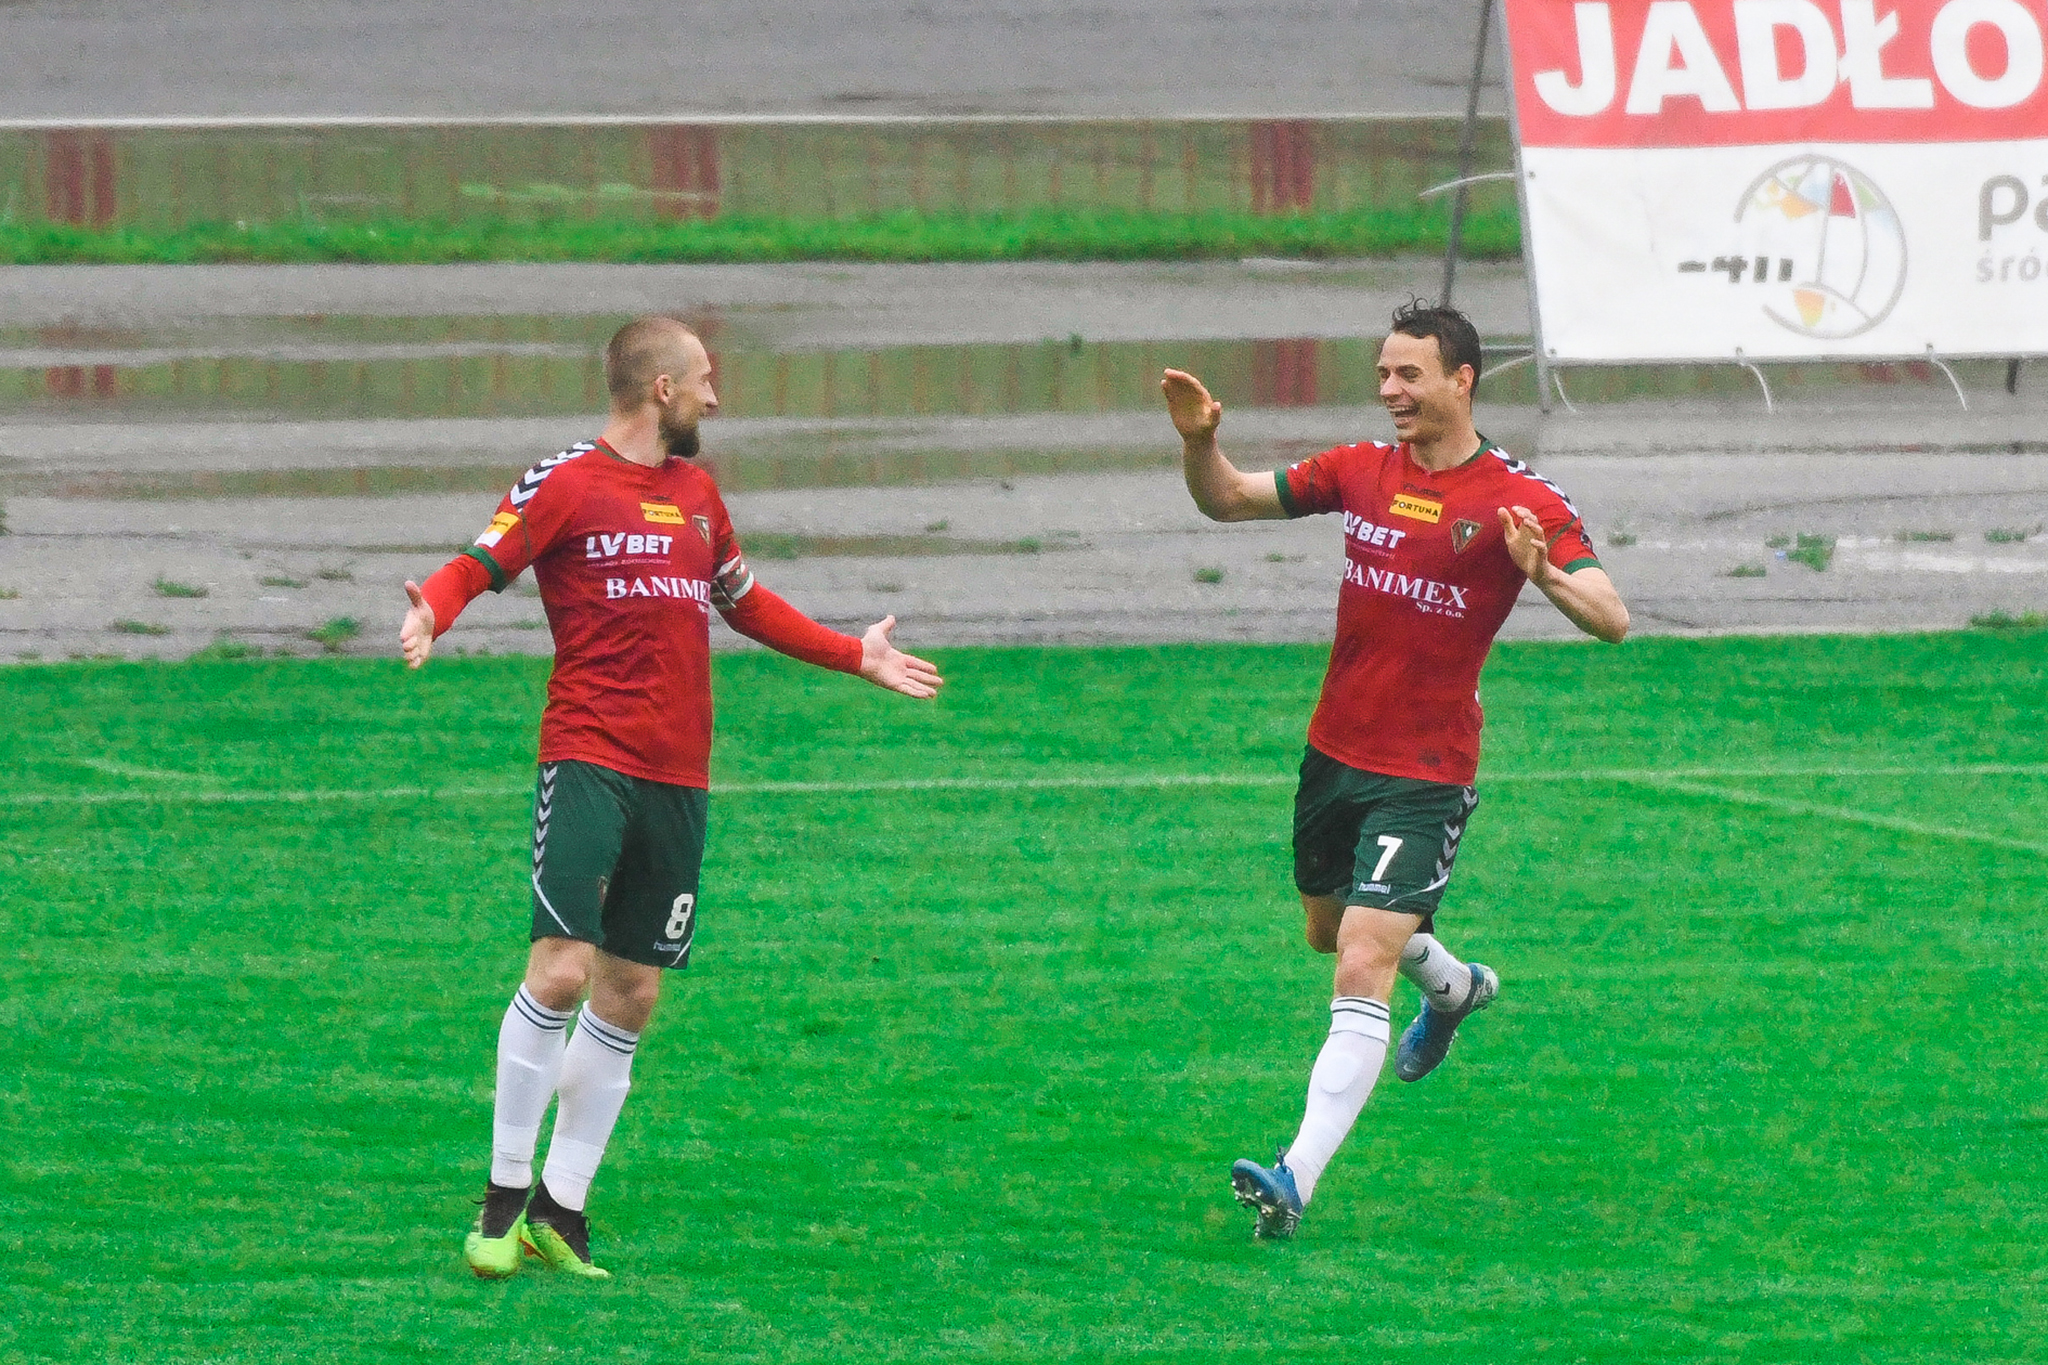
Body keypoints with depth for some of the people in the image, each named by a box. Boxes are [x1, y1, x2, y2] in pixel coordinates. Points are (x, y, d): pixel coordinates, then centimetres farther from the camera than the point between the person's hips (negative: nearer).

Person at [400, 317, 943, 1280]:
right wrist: (431, 615, -33)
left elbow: (746, 602, 33)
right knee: (562, 968, -17)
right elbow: (477, 567, -11)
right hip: (590, 759, -7)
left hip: (677, 778, 7)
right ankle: (503, 1196, -6)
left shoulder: (696, 492, 18)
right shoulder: (565, 484, -3)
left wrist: (855, 656, 35)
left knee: (630, 996, 6)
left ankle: (560, 1209, 14)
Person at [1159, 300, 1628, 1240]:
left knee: (1363, 967, -17)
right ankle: (1456, 988, 58)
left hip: (1425, 777, -7)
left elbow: (1611, 621, -20)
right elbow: (1225, 500, 9)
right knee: (1331, 931, 27)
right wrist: (1199, 440, -12)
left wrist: (1545, 572, -40)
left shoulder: (1521, 502, -13)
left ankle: (1298, 1176, -21)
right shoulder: (1362, 471, 3)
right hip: (1334, 755, 7)